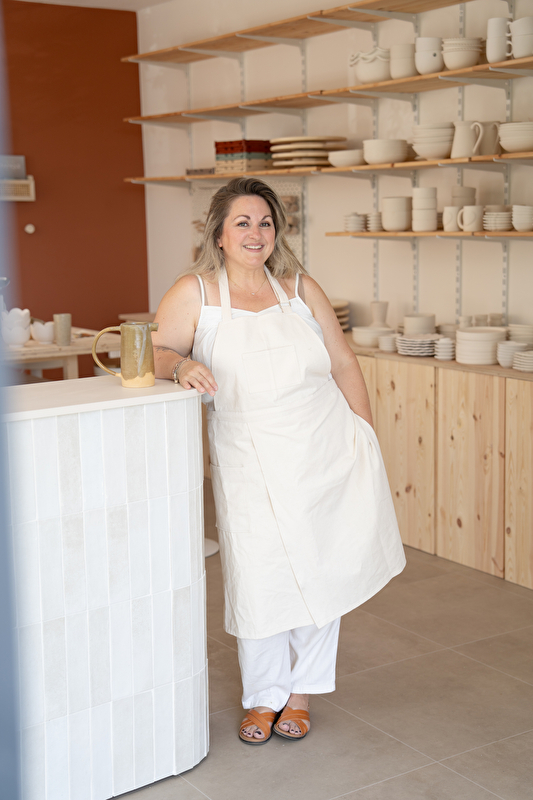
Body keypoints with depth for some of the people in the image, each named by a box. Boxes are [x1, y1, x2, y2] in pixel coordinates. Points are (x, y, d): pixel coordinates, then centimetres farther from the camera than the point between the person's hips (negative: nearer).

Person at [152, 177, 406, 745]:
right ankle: (264, 696, 23)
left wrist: (367, 439, 7)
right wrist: (181, 364, -24)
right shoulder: (194, 293, -4)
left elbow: (344, 365, 8)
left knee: (323, 573, 9)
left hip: (328, 452, 2)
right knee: (259, 579, -1)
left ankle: (302, 690, 30)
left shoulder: (300, 288, 2)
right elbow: (154, 353, -1)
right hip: (251, 462, -2)